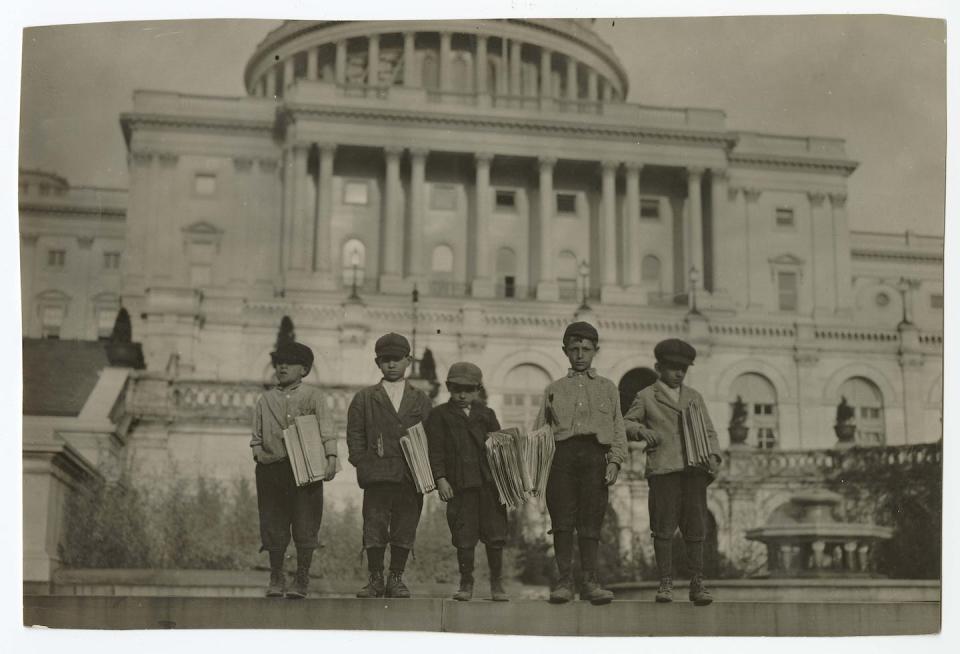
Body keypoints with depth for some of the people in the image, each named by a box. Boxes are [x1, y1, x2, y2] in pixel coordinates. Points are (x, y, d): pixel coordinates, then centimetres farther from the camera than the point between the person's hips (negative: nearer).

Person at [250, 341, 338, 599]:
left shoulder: (312, 396, 6)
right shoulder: (266, 399, 14)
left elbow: (326, 431, 0)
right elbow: (256, 437, 16)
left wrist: (331, 459, -12)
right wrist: (259, 455, -2)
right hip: (272, 469, 2)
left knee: (305, 526, -3)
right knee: (273, 527, 4)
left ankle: (302, 580, 8)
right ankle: (276, 579, 18)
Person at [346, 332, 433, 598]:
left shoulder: (420, 400, 13)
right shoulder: (364, 398, 9)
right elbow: (354, 435, 6)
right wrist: (363, 465, -4)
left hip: (411, 476, 1)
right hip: (377, 476, -1)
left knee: (404, 530, 3)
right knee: (374, 529, -1)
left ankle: (396, 579, 13)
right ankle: (375, 579, 8)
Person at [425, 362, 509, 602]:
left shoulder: (486, 414, 16)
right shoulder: (439, 415, 7)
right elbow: (435, 449, 1)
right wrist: (440, 479, -9)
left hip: (489, 482, 2)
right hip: (459, 484, -2)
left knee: (495, 536, 2)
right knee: (464, 537, 0)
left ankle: (497, 584, 13)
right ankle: (466, 584, 14)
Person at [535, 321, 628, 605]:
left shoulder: (608, 388, 20)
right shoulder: (554, 389, 20)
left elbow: (618, 429, 13)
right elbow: (540, 431, 16)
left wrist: (615, 461, -2)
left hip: (595, 456, 0)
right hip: (562, 455, 0)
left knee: (591, 520, -4)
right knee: (562, 519, -6)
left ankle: (589, 581, 0)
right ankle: (564, 581, -2)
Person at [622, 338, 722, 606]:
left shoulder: (694, 397, 20)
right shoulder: (646, 397, 11)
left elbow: (708, 431, 18)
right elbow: (625, 423, 13)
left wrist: (713, 456, 1)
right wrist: (640, 430, -8)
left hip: (694, 469, 3)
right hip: (662, 469, -3)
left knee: (695, 527, 0)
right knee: (663, 527, -4)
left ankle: (697, 583, 5)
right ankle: (666, 583, 3)